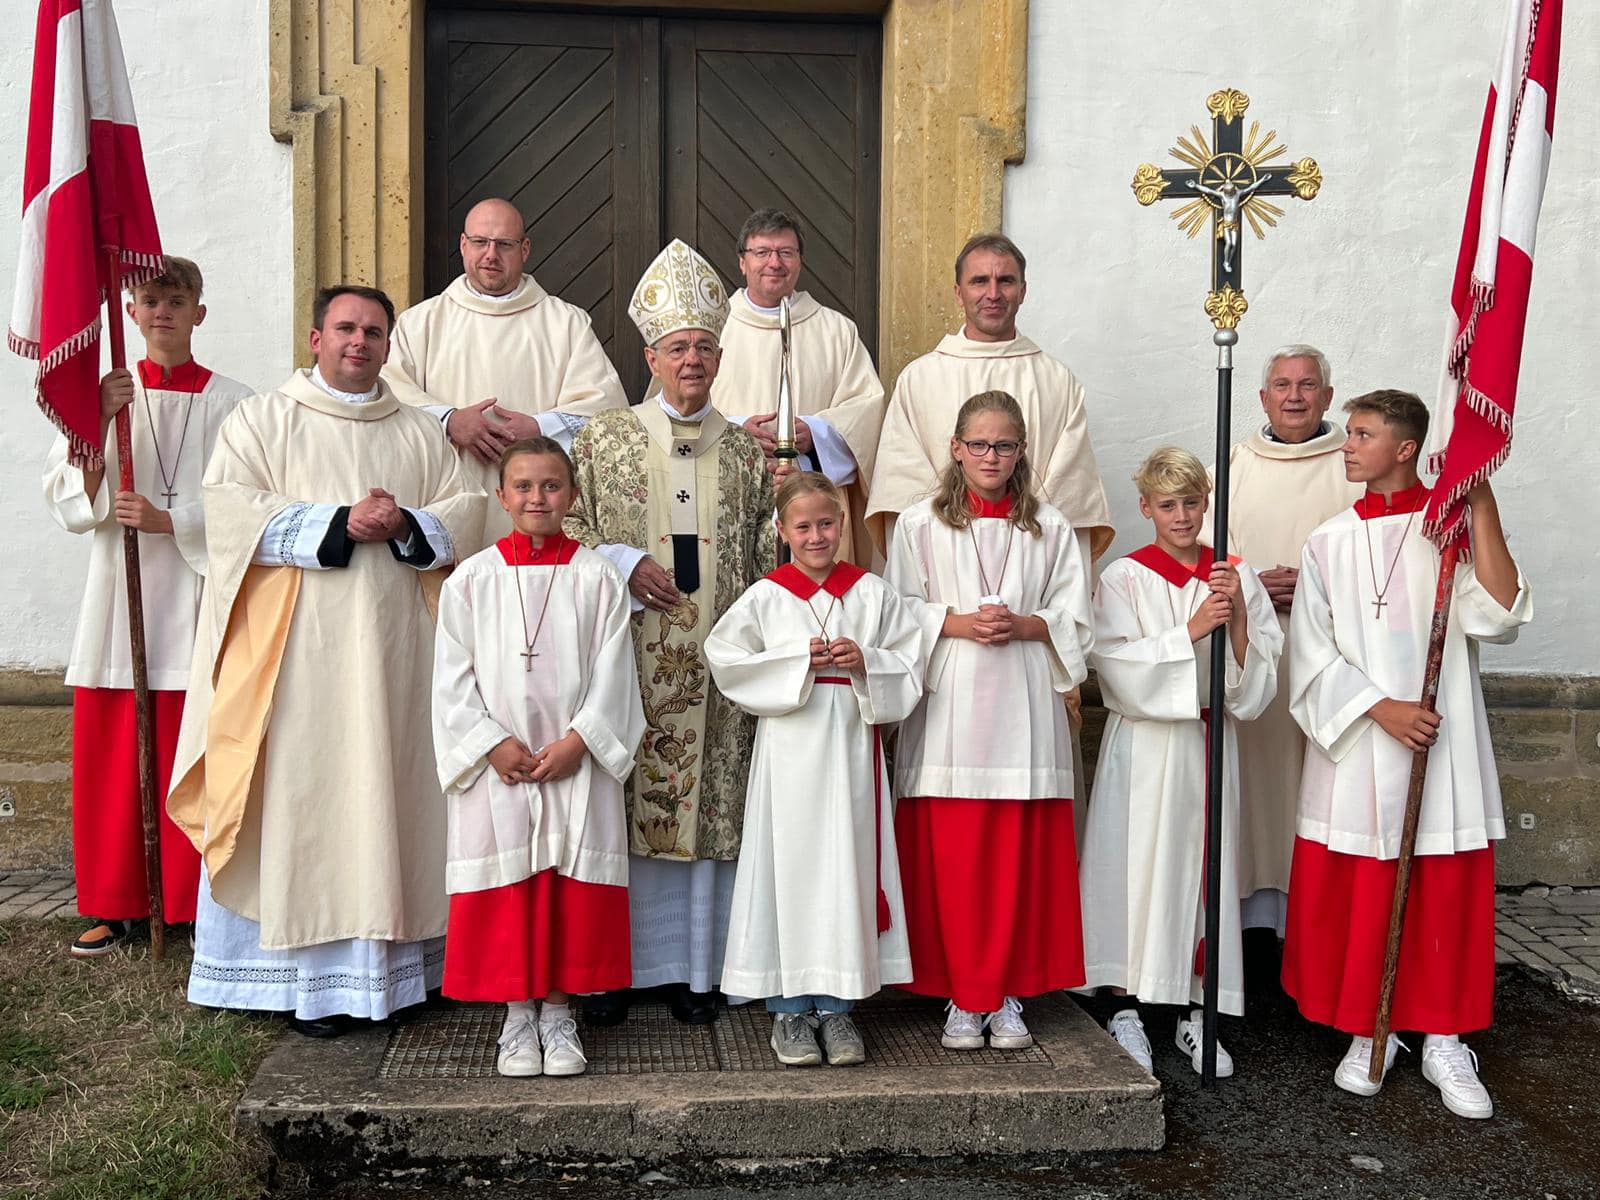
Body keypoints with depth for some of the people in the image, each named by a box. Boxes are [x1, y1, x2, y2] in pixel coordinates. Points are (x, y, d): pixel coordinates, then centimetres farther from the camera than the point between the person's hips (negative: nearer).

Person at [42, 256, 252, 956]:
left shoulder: (232, 403, 2)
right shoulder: (103, 396, 10)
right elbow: (65, 500, 3)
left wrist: (168, 520, -12)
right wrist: (96, 422, -9)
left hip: (197, 603, -2)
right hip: (119, 596, 3)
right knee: (109, 756, 4)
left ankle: (195, 901, 13)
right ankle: (115, 905, 17)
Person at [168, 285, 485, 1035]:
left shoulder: (420, 433, 17)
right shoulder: (260, 421, 7)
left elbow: (466, 510, 9)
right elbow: (231, 510, -7)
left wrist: (405, 524, -11)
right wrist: (339, 522, -14)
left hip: (394, 648, 3)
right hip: (297, 647, -3)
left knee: (389, 790, 4)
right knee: (303, 792, -4)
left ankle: (391, 958, 11)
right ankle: (310, 975, 2)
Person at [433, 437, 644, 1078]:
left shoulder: (596, 577, 2)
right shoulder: (472, 578, 3)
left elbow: (612, 672, -1)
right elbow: (453, 676, 1)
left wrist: (577, 740, -11)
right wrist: (492, 742, -9)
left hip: (578, 760, 0)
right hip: (495, 762, 0)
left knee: (574, 885, 3)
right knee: (506, 886, 4)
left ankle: (559, 1013, 17)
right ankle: (517, 1016, 18)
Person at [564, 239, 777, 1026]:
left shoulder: (747, 451, 12)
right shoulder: (602, 442, 7)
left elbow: (771, 554, 14)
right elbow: (561, 531, 4)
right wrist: (624, 564, -9)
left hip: (715, 662, 2)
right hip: (630, 658, -1)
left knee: (709, 804, 3)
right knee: (620, 805, -2)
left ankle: (693, 968, 14)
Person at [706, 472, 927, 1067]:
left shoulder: (872, 593, 6)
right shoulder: (766, 596, 2)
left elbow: (910, 663, 6)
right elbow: (726, 659, -6)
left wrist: (865, 662, -13)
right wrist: (798, 660, -12)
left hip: (852, 746, 2)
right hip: (789, 748, -1)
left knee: (847, 866, 3)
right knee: (789, 867, 0)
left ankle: (835, 1004, 14)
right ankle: (789, 1007, 11)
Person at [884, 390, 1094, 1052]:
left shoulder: (1050, 527, 10)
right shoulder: (920, 524, 7)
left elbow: (1074, 621, 8)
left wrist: (1023, 625, -10)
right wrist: (958, 623, -11)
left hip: (1023, 708, 1)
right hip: (947, 706, -1)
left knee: (1020, 858, 2)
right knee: (952, 859, -1)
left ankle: (1009, 996, 14)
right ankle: (962, 997, 11)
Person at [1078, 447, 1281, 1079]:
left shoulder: (1236, 577, 7)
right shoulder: (1124, 578, -2)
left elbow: (1257, 681, 2)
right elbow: (1121, 669, -13)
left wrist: (1237, 617, -14)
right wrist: (1192, 629, -18)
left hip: (1212, 741, 3)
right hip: (1146, 744, -3)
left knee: (1208, 868, 5)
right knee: (1139, 867, -2)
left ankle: (1197, 1013, 16)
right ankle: (1127, 1009, 11)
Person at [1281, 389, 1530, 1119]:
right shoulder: (1329, 543, 4)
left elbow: (1497, 617, -15)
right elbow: (1315, 656, 1)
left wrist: (1482, 509, -16)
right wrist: (1381, 709, -13)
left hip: (1443, 745, -1)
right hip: (1356, 749, 1)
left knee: (1447, 894, 5)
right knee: (1355, 895, 5)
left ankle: (1443, 1043, 18)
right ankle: (1366, 1034, 20)